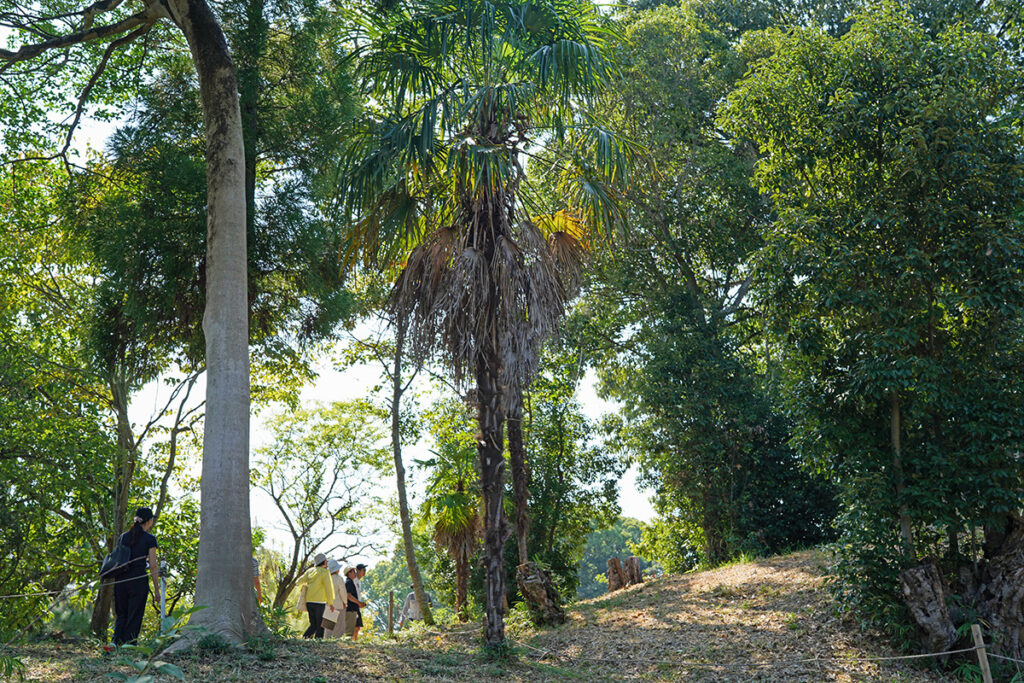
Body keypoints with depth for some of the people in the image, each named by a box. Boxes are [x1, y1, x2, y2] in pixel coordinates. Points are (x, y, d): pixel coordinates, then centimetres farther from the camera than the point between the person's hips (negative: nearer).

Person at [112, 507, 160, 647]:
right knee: (134, 617, 3)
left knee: (121, 615, 14)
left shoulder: (123, 536, 10)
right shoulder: (150, 539, -4)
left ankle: (116, 643, 0)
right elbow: (153, 566, -6)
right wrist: (156, 590, -2)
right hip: (138, 581, -4)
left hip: (120, 580, 4)